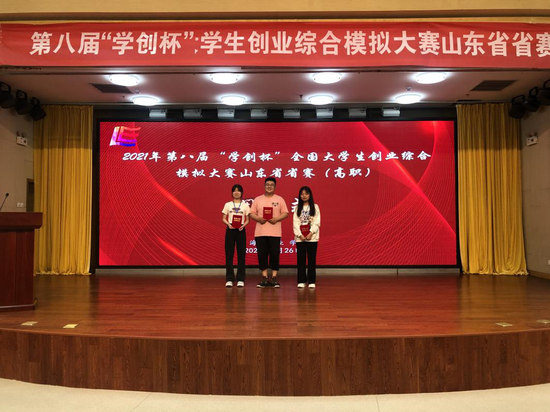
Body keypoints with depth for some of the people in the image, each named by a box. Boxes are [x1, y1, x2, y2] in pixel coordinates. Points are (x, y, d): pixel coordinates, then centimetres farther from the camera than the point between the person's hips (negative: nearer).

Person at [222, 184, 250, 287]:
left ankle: (240, 279, 9)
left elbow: (247, 220, 6)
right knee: (229, 255, 1)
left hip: (241, 230, 0)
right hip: (230, 230, 0)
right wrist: (228, 224, -14)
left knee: (241, 255, 1)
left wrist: (243, 225, -14)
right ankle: (229, 279, 9)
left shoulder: (245, 205, 6)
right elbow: (223, 218, 6)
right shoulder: (227, 204, 7)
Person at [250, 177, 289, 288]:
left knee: (274, 255, -1)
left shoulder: (279, 199, 7)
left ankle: (274, 278, 9)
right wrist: (258, 218, -12)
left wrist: (277, 219, -15)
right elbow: (252, 213, 8)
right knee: (262, 255, 2)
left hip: (275, 232, -1)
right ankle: (264, 278, 12)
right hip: (260, 232, 2)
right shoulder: (257, 199, 11)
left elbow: (285, 213, 3)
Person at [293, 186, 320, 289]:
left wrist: (311, 233, -14)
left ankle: (311, 281, 6)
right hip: (300, 237, 1)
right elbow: (295, 223, 2)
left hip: (312, 237, -1)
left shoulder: (315, 207, 5)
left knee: (312, 259, 0)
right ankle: (301, 281, 8)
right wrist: (300, 235, -10)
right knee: (301, 259, 2)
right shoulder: (297, 208, 9)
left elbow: (317, 222, -2)